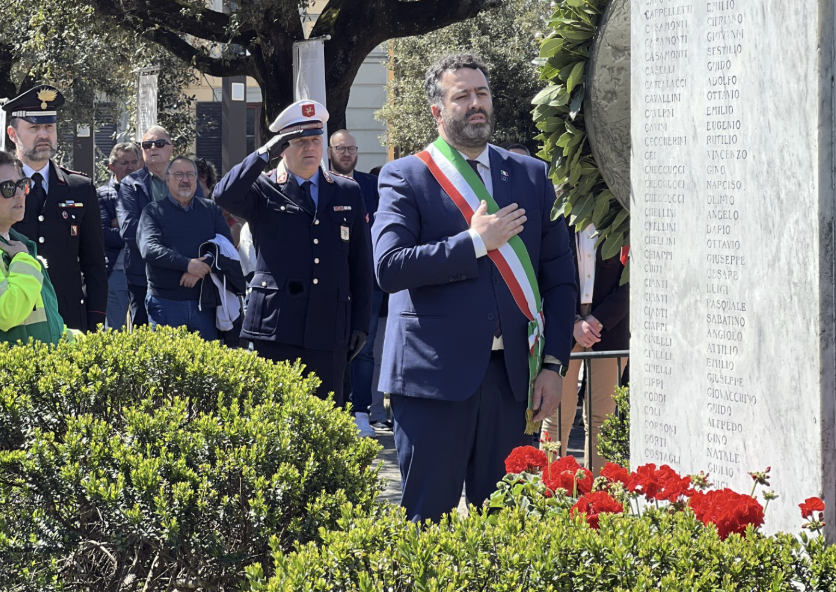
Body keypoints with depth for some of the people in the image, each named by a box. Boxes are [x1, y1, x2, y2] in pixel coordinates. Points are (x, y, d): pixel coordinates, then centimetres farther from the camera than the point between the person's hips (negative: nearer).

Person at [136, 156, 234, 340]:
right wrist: (187, 264, -22)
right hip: (165, 302, -2)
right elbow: (149, 249, -11)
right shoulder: (153, 211, 4)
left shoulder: (211, 210, 12)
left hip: (204, 302, 2)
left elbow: (227, 246, 3)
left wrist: (201, 270, -14)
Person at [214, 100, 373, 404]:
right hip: (275, 329, -3)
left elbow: (361, 264, 14)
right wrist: (264, 152, -16)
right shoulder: (264, 191, 4)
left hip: (329, 330, 3)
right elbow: (225, 196, -19)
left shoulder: (348, 193, 13)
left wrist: (361, 323, 8)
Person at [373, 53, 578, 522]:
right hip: (434, 374, -3)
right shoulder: (405, 178, 3)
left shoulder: (532, 176, 13)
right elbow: (389, 267, -11)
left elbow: (560, 277, 12)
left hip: (513, 374, 3)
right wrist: (475, 242, -12)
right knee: (428, 516, 0)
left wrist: (554, 364, 3)